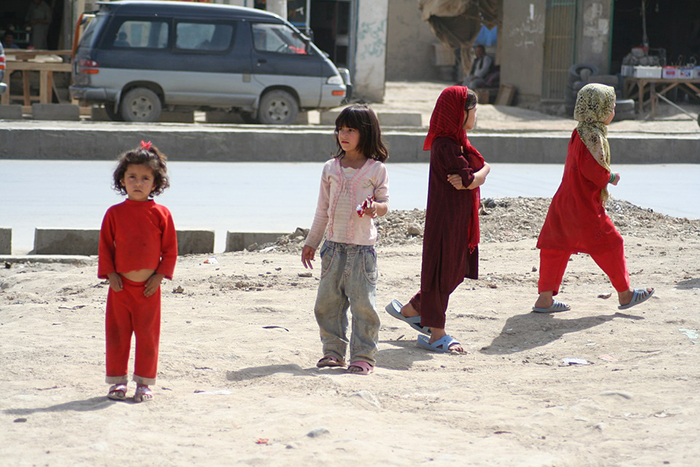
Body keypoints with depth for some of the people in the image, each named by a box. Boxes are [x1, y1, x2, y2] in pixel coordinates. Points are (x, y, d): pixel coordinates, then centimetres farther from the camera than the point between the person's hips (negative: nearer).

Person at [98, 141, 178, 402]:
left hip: (149, 287, -1)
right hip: (120, 285, 1)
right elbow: (105, 246, 5)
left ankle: (144, 382, 13)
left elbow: (170, 250, 2)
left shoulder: (161, 214, 0)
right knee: (117, 333, 5)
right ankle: (118, 380, 16)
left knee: (148, 335, 4)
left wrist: (160, 276, -7)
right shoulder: (115, 213, 2)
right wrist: (110, 274, -5)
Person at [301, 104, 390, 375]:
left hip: (362, 247, -4)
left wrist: (375, 207, -22)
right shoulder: (331, 168, 9)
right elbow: (323, 209, 15)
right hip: (334, 244, 4)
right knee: (327, 301, 6)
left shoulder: (376, 169, -2)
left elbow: (385, 203, 2)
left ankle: (363, 356, 1)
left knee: (362, 302, -5)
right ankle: (333, 351, 16)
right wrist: (311, 242, 15)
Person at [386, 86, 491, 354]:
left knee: (455, 270, 17)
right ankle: (437, 334, 4)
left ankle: (409, 310, 31)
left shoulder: (458, 142, 14)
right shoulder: (445, 146, -19)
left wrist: (472, 177, -15)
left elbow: (484, 167, 5)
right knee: (443, 270, -3)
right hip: (447, 217, -10)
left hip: (460, 218, 10)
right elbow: (470, 180, -22)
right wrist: (473, 177, -1)